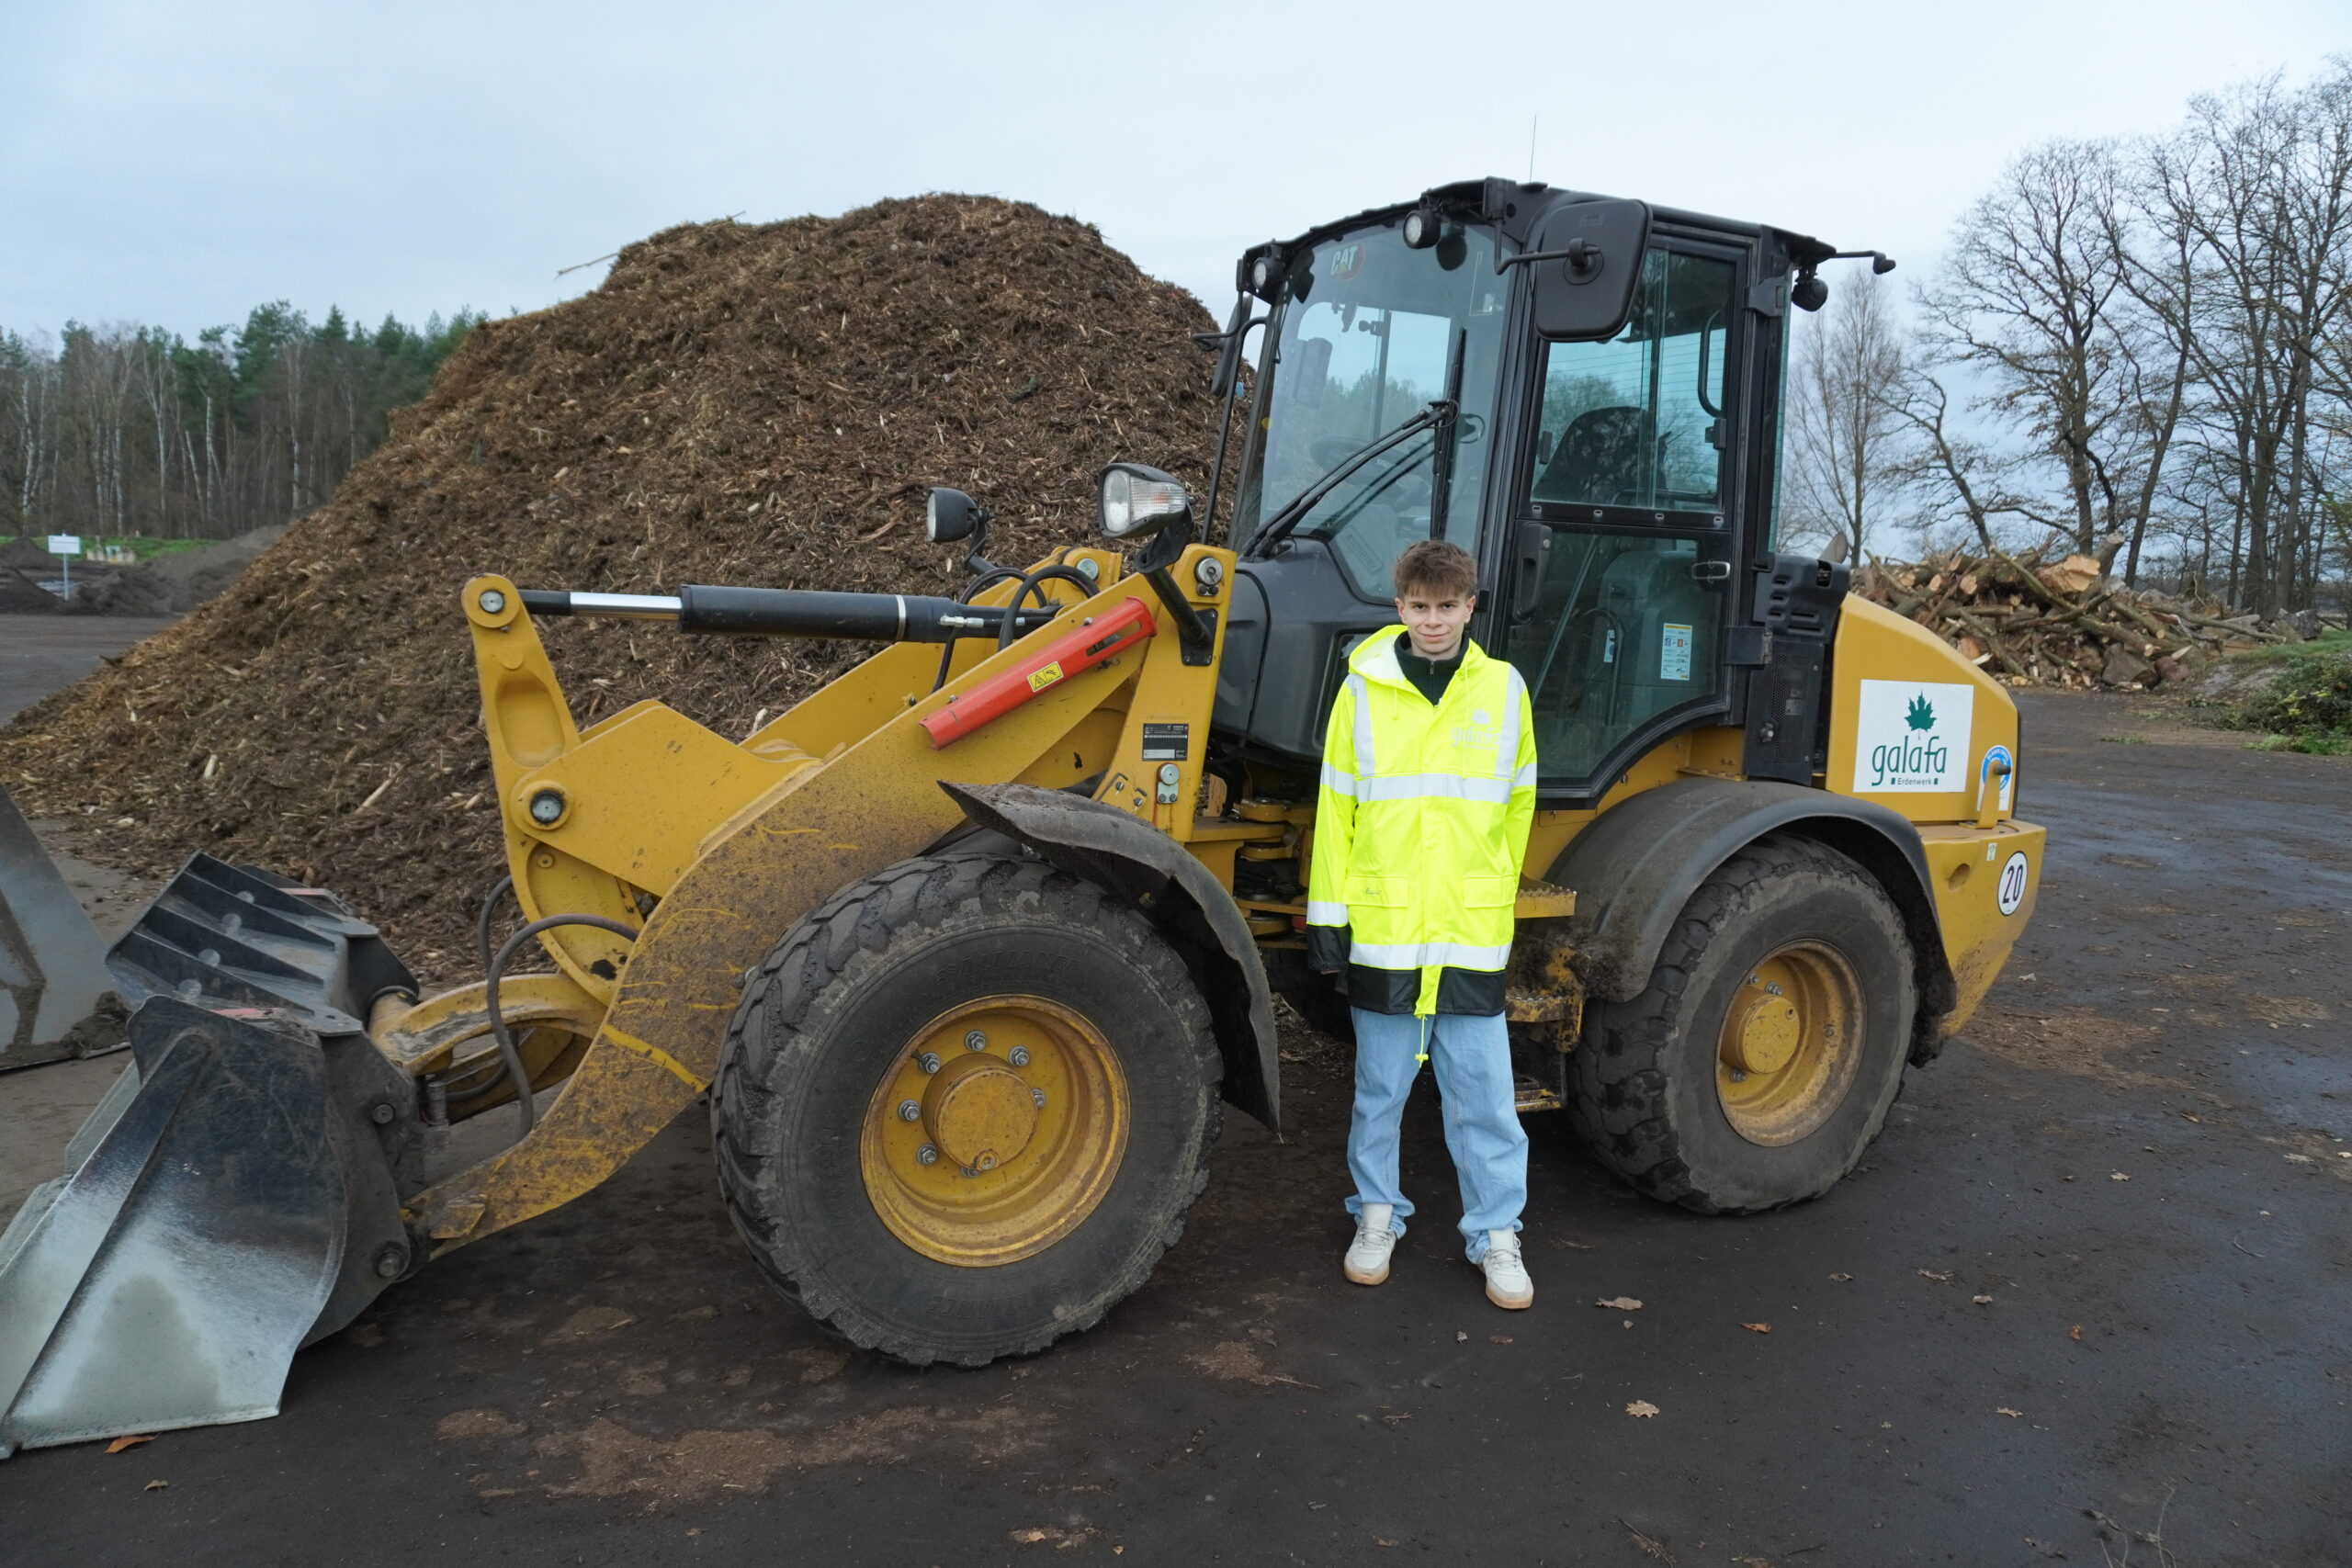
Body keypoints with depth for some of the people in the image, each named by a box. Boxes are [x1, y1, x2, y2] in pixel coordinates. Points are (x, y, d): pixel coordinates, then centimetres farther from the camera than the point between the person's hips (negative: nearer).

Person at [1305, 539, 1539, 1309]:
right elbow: (1336, 807, 1)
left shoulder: (1503, 688, 3)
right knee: (1380, 1085, 12)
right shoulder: (1364, 688, -1)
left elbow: (1518, 803, 14)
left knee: (1483, 1090, 6)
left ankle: (1496, 1234, 20)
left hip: (1473, 931, 1)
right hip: (1382, 924, 0)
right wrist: (1327, 914, -1)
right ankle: (1377, 1216, 29)